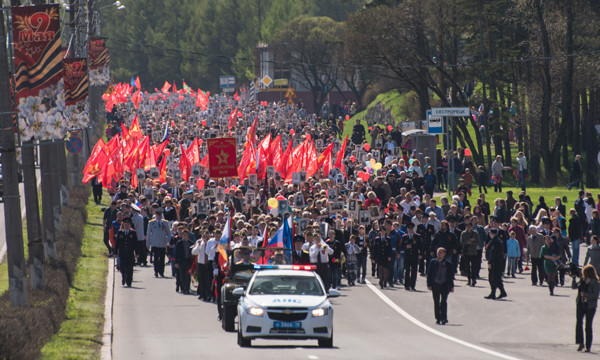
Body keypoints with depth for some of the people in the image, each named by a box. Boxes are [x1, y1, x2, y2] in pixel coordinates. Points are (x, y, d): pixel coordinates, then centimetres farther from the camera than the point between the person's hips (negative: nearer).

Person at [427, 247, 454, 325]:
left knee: (444, 302, -10)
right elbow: (429, 274, 5)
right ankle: (438, 318, 17)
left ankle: (444, 319, -9)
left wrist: (451, 286, 3)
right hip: (435, 285, 2)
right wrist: (429, 284, -3)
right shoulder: (433, 262, 4)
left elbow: (451, 275, 6)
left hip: (445, 285, -2)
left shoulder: (448, 263, 2)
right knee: (436, 302, 7)